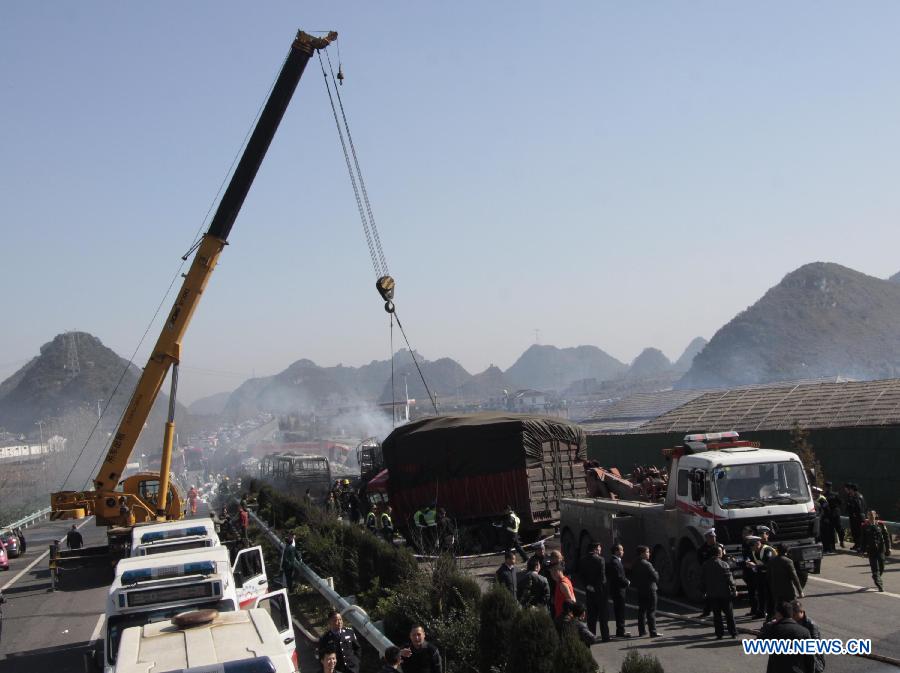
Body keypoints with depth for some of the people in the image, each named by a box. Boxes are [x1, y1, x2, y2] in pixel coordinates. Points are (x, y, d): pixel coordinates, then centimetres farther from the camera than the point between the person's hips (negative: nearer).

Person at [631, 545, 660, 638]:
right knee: (651, 612, -4)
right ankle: (653, 632, -5)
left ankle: (641, 631, 17)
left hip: (640, 591, 8)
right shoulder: (647, 564, -17)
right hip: (649, 590, -7)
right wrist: (656, 573, 2)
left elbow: (633, 579, 14)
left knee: (641, 611, 13)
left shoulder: (635, 565, 8)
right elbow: (655, 577, -17)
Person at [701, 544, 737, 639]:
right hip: (724, 593, -3)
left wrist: (704, 592, 17)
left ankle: (719, 634, 6)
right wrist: (734, 589, -1)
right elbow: (729, 579, -11)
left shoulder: (705, 565, 2)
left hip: (712, 594, 3)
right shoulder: (724, 564, -12)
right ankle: (733, 633, 11)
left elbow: (702, 580, 8)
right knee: (729, 613, 8)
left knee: (716, 614, 8)